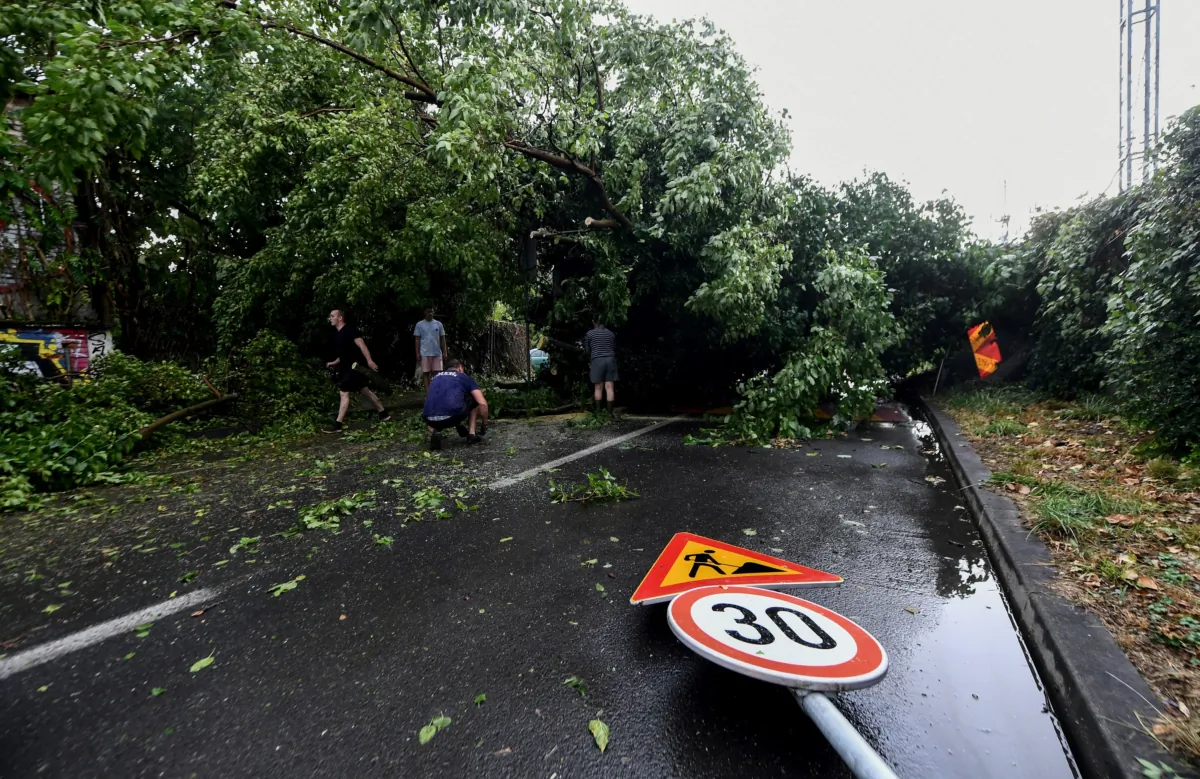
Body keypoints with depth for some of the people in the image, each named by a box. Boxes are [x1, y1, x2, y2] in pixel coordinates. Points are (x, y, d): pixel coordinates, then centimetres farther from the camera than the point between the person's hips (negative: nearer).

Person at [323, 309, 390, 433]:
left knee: (344, 393, -10)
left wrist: (369, 360, -28)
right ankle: (383, 414, 20)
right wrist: (334, 363, 12)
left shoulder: (350, 330, -11)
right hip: (346, 367, 10)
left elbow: (361, 345, -20)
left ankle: (337, 424, -7)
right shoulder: (337, 335, 17)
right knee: (364, 391, 13)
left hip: (354, 367, -10)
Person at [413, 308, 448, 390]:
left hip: (437, 353, 1)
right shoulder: (419, 324, 5)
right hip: (425, 353, -1)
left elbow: (442, 339, 10)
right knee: (426, 373, 1)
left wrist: (444, 352, 4)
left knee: (436, 373, 1)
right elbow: (417, 340, 4)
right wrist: (417, 353, -3)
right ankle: (428, 392, 4)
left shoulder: (438, 324, 9)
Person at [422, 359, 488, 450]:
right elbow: (482, 403, 9)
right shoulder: (465, 377, 19)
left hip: (432, 420, 3)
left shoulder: (436, 377, 32)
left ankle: (434, 432, 7)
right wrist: (484, 425, 24)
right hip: (453, 416, -3)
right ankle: (472, 435, 20)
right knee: (474, 400, 26)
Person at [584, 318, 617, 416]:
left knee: (598, 388, 3)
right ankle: (610, 412, -5)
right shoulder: (611, 333, 13)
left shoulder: (590, 333, 4)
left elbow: (587, 349, 12)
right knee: (609, 387, -2)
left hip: (597, 360, -2)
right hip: (610, 360, 2)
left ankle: (598, 411, 2)